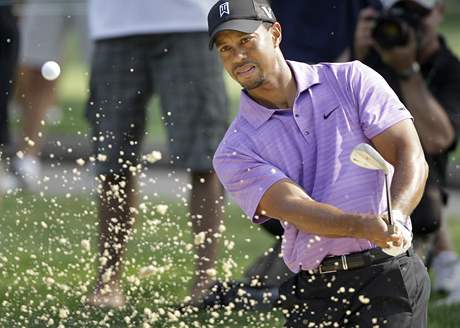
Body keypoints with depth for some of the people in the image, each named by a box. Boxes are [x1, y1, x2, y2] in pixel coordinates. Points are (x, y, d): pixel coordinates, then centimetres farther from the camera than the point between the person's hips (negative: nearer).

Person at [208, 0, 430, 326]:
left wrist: (395, 217, -23)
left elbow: (411, 158, -2)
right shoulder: (235, 153, 5)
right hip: (313, 296, 2)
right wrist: (363, 226, -31)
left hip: (388, 275, -2)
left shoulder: (351, 80, 7)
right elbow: (294, 207, -11)